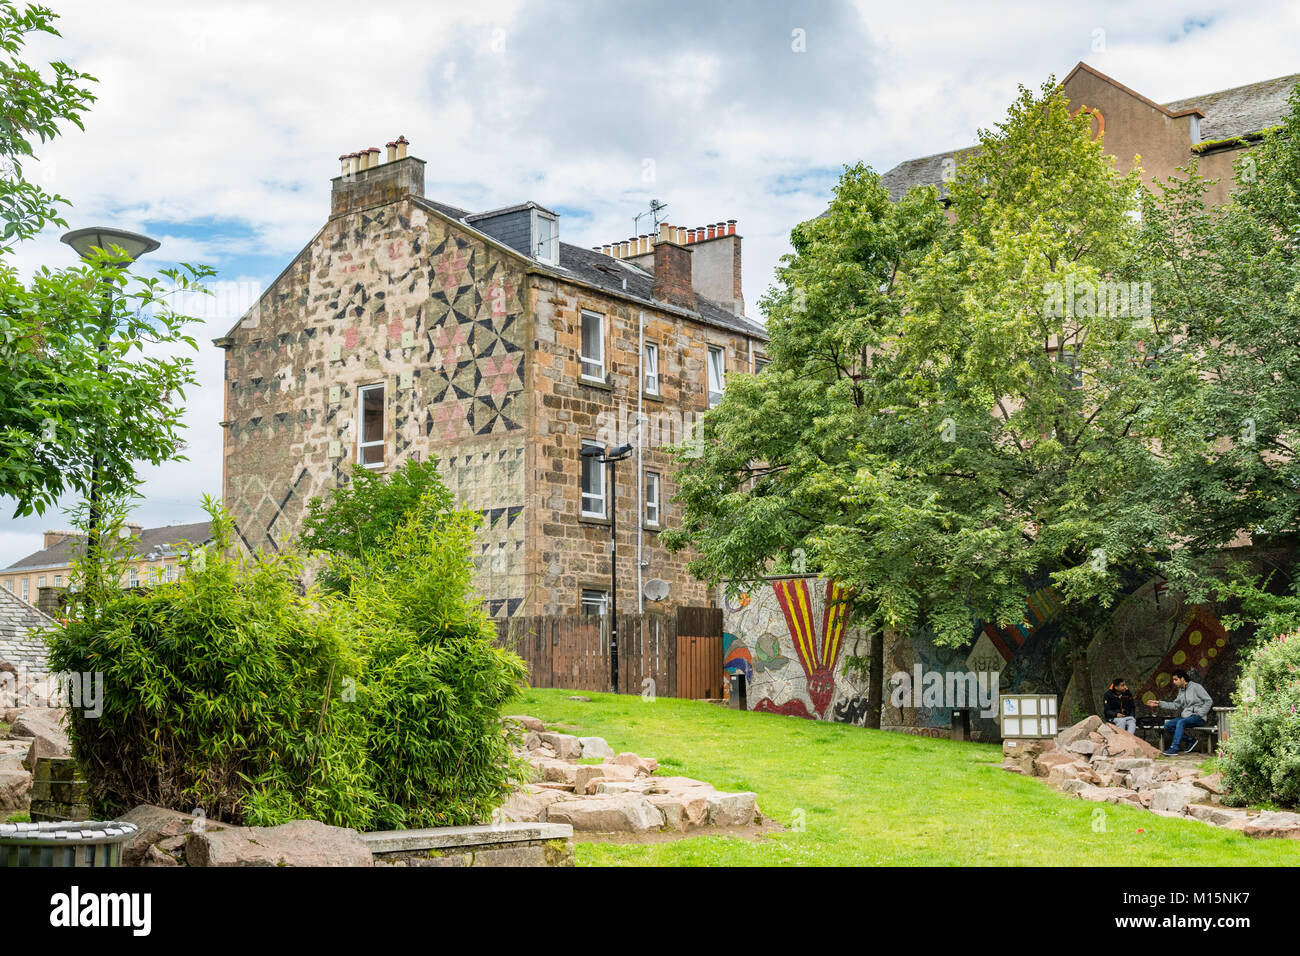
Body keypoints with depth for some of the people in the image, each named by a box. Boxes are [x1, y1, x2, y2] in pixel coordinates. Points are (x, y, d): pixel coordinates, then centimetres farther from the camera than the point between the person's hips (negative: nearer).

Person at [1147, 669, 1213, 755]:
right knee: (1167, 725, -12)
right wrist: (1159, 704, 6)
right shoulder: (1181, 690, 19)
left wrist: (1200, 714, -13)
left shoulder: (1196, 687, -4)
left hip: (1198, 717, -8)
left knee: (1181, 722, -35)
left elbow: (1209, 701, -6)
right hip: (1186, 716, 8)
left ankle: (1174, 749, -40)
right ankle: (1190, 738, -5)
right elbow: (1175, 705, 15)